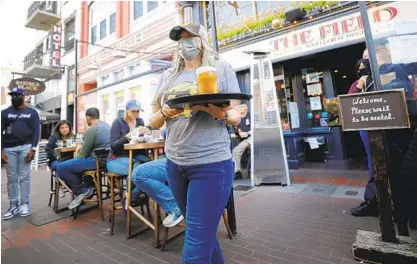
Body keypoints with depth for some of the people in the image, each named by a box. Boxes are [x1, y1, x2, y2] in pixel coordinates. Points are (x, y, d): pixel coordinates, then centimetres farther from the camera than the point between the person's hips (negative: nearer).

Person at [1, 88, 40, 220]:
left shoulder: (32, 112, 9)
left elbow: (36, 131, 3)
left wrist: (33, 149, -8)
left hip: (26, 147, -2)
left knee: (24, 177, -1)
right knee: (11, 178, 3)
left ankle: (25, 205, 6)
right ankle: (13, 206, 10)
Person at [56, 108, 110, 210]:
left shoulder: (92, 129, -16)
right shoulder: (106, 125, 13)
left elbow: (84, 152, -12)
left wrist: (75, 158, 7)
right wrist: (82, 145, 14)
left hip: (96, 160, -10)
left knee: (60, 168, -9)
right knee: (73, 163, 28)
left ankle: (83, 190, 2)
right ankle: (87, 187, 20)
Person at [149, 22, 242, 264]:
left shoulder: (221, 69, 2)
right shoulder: (168, 76, 12)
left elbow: (236, 117, 0)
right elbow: (153, 122, 10)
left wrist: (219, 113, -23)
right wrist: (165, 112, -13)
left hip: (212, 163, -4)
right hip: (175, 164, 5)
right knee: (202, 231, 21)